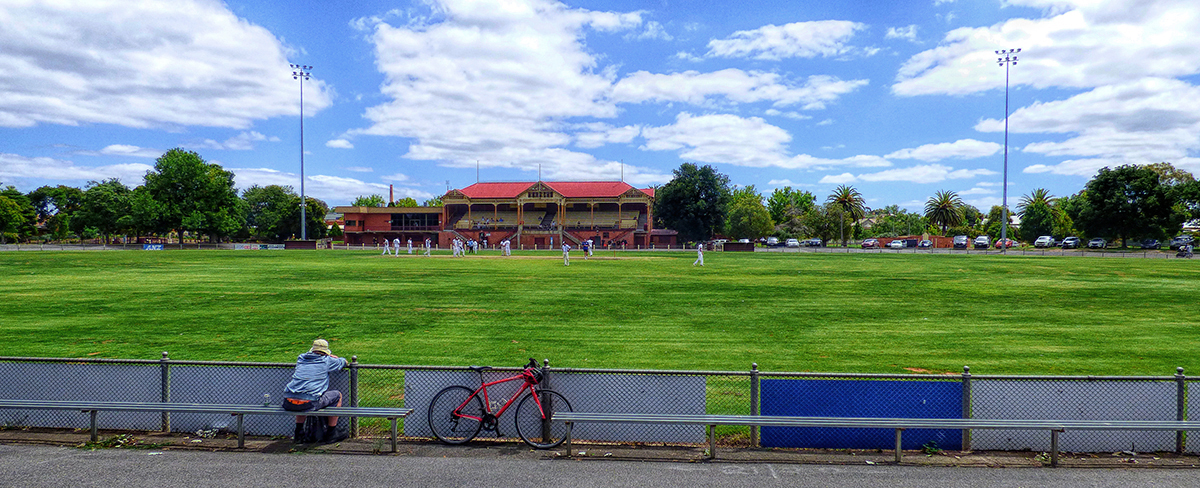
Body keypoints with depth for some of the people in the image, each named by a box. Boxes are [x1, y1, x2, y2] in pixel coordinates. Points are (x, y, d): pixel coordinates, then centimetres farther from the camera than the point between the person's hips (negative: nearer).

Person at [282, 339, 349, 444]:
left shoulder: (301, 359, 20)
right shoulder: (326, 361, 8)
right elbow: (343, 362, 26)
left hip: (288, 404, 6)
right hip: (309, 404, -6)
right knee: (337, 395, 17)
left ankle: (298, 433, 37)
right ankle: (331, 433, 23)